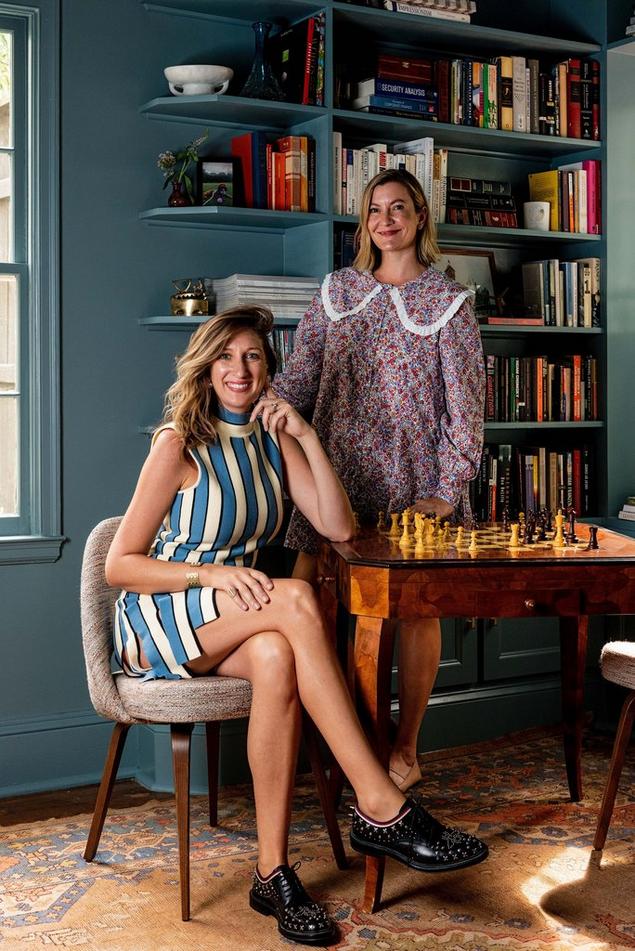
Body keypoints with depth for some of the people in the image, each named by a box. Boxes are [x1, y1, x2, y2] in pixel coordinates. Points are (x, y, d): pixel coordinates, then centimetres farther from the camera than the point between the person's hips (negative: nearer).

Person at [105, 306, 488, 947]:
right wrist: (214, 574, -23)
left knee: (276, 657, -35)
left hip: (228, 628, 4)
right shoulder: (179, 445, -6)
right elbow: (119, 566, -9)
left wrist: (307, 436, -10)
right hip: (157, 625, -4)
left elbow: (339, 528, -1)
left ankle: (273, 873, -32)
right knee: (295, 597, -33)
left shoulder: (273, 440, 10)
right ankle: (380, 808, -36)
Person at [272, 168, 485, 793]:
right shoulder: (336, 290, 10)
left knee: (416, 605, 2)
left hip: (413, 479, -2)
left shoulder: (447, 301, 1)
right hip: (337, 470, 3)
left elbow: (464, 404, -4)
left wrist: (445, 491, -12)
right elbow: (298, 377, 5)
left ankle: (404, 750, 15)